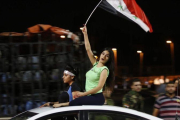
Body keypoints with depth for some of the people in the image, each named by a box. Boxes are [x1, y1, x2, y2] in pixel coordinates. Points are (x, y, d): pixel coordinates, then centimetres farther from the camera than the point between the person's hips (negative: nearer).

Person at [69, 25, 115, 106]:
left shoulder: (104, 70, -6)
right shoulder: (95, 64, 15)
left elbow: (99, 87, -15)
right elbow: (88, 49, 18)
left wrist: (83, 94, -12)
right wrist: (85, 34, 16)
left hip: (97, 98, -7)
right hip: (90, 97, 7)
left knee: (73, 104, -26)